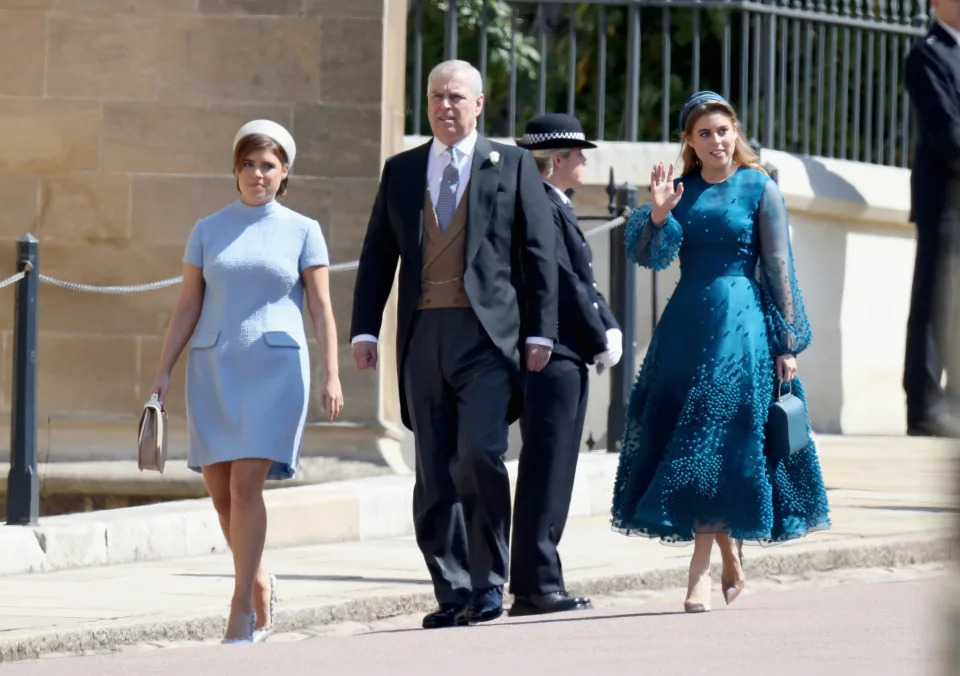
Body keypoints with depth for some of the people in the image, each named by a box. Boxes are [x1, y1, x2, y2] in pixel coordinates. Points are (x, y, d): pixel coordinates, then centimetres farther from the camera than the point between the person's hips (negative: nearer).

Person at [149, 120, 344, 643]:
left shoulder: (302, 231, 4)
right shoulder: (208, 231, 9)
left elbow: (321, 309, 1)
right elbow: (187, 308, 9)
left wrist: (332, 375, -8)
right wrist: (163, 373, 2)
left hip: (276, 368, -3)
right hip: (214, 368, 3)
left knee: (246, 483, -15)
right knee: (219, 489, 2)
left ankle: (242, 606, -9)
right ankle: (259, 583, 25)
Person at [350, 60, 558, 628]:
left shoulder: (512, 166, 7)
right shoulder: (401, 171, 16)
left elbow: (540, 253, 4)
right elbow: (378, 255, 15)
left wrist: (540, 331, -3)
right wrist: (365, 329, 5)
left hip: (488, 334, -4)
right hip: (423, 339, 4)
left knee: (479, 454, -18)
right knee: (434, 473, 3)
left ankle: (489, 582, -7)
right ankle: (453, 593, 8)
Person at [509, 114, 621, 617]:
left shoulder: (557, 208, 19)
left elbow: (582, 281, 20)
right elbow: (563, 284, -17)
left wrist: (609, 330, 6)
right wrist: (599, 342, -10)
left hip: (568, 361, 11)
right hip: (553, 358, -11)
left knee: (552, 477, 12)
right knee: (545, 473, -9)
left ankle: (538, 583, 15)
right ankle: (536, 587, -8)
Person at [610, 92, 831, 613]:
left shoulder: (759, 189, 0)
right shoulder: (681, 190, 11)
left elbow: (779, 268, -2)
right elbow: (650, 257, 1)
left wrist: (788, 342, -5)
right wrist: (658, 214, -17)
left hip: (741, 324, -5)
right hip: (686, 324, 5)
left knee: (716, 444, -9)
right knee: (675, 439, 5)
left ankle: (700, 572, -9)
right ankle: (731, 556, 21)